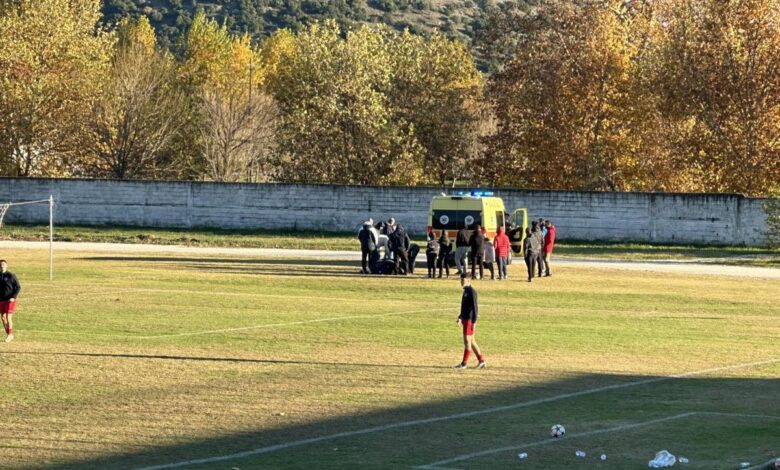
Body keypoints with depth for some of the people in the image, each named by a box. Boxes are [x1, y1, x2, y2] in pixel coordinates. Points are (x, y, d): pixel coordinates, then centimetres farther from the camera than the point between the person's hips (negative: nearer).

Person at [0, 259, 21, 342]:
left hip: (10, 300, -5)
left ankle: (10, 335, 3)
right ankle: (9, 335, 18)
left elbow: (18, 287, -7)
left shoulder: (11, 275, -10)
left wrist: (13, 297, -17)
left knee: (8, 318, -11)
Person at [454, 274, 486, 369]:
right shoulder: (466, 291, 15)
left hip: (470, 319, -10)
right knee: (471, 341, 11)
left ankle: (464, 363, -6)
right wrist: (460, 318, 20)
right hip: (465, 319, 10)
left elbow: (475, 307, -18)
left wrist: (474, 322, -22)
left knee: (467, 340, -7)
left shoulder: (472, 292, -13)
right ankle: (481, 360, 15)